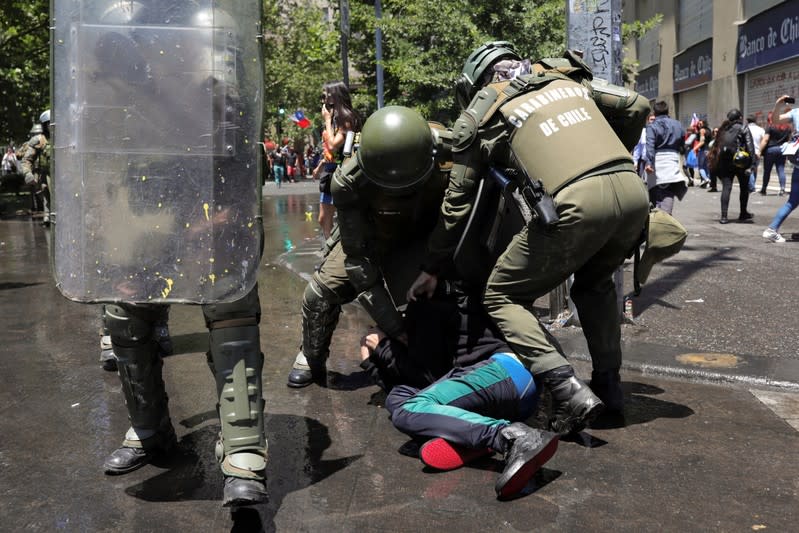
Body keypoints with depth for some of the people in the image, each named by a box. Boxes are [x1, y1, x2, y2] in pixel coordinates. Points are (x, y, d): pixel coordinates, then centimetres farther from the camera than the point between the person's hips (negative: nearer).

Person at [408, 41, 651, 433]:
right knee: (595, 283, 33)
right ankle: (609, 383, 29)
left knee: (502, 297, 10)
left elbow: (457, 204, 18)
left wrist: (431, 270, 28)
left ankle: (569, 391, -5)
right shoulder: (566, 81, 29)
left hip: (576, 204, -6)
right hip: (633, 191, 6)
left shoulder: (479, 114, 16)